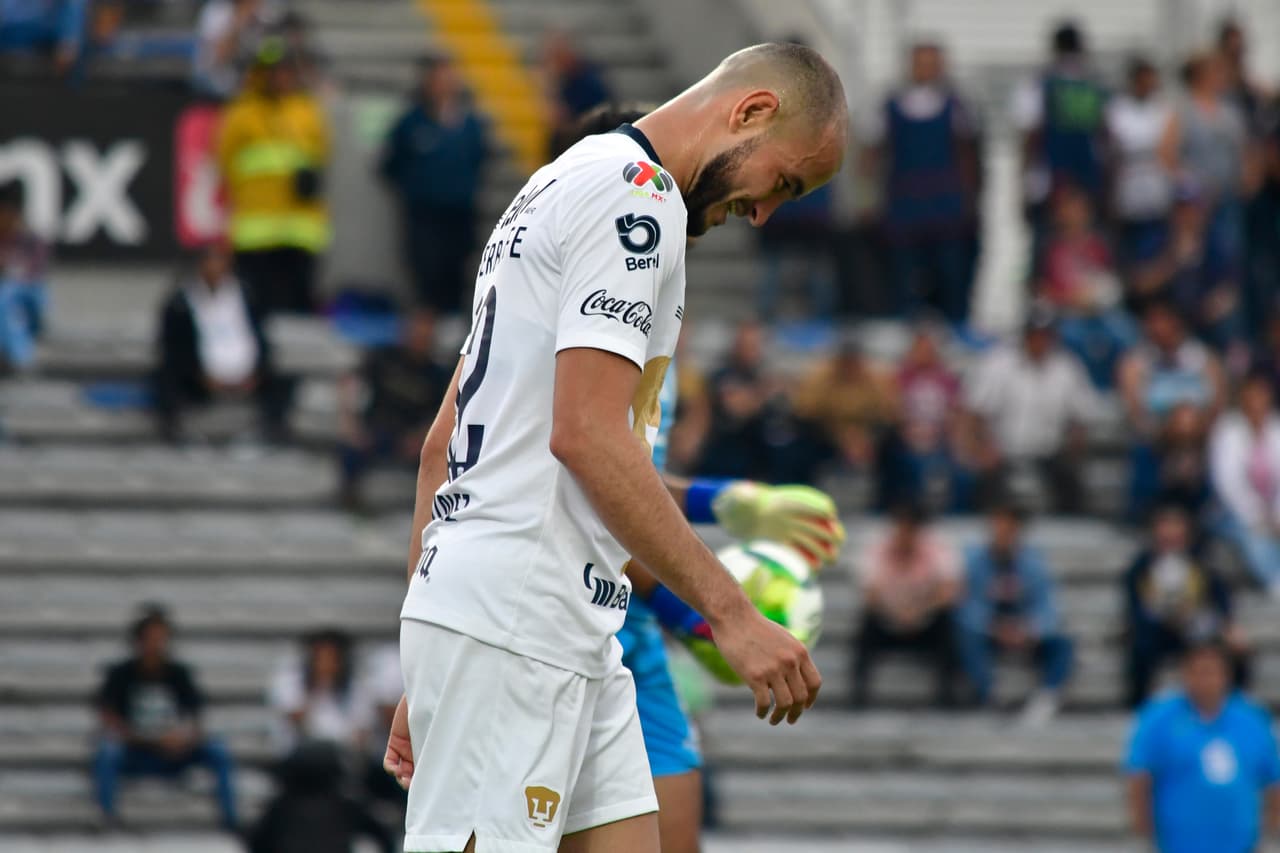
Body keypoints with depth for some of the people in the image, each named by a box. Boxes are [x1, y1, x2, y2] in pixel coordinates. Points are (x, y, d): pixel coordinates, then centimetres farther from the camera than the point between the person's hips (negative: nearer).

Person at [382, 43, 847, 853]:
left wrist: (425, 676, 23)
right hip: (513, 632, -10)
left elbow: (445, 442, 23)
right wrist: (731, 612, -19)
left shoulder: (569, 185, 23)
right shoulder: (635, 194, -8)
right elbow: (587, 433, -19)